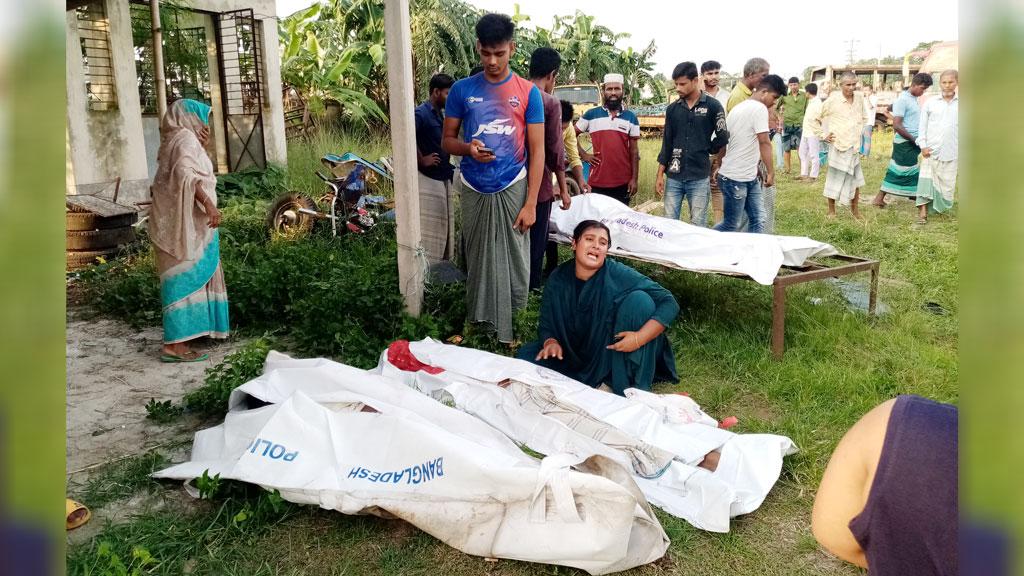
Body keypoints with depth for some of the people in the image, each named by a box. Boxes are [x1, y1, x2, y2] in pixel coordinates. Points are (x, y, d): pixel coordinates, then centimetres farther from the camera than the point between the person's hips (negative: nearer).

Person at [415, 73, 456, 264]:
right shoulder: (422, 113, -14)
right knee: (430, 228, -6)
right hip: (428, 179, -9)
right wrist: (421, 160, -19)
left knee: (444, 226, 14)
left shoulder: (440, 114, 14)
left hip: (443, 178, 9)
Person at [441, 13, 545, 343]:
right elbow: (446, 140, 8)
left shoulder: (528, 93, -1)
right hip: (474, 191, 2)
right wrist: (468, 148, -16)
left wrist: (530, 204, -8)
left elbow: (537, 150, -2)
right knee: (477, 261, 8)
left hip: (512, 190, -1)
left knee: (514, 265, 1)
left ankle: (512, 330, 15)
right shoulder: (462, 89, 3)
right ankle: (477, 322, 23)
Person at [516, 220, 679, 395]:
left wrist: (640, 338, -33)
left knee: (639, 299, -26)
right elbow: (546, 324, -1)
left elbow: (669, 303, -20)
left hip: (616, 352, -3)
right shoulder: (558, 280, -8)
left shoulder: (620, 274, -18)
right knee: (526, 355, -15)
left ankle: (632, 385, -20)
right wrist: (551, 342, -25)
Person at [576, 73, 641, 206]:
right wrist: (583, 155, 1)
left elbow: (634, 150, 6)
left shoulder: (631, 117, 7)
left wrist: (634, 179, 1)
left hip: (623, 182, 1)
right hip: (597, 182, 0)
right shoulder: (591, 115, 5)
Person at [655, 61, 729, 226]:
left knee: (698, 226, 1)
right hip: (674, 177, 3)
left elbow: (722, 140, 3)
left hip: (699, 178, -3)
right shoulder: (672, 109, 8)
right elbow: (666, 144, 9)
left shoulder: (712, 106, -3)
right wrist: (660, 175, 5)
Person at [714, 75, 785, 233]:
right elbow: (764, 143, -17)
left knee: (758, 221, 7)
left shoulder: (740, 107, 16)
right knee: (731, 225, -1)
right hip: (736, 178, -10)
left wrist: (755, 167, 22)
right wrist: (771, 172, -12)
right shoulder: (759, 108, -14)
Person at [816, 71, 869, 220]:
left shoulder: (859, 97, 1)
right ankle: (831, 211, 21)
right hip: (837, 146, -5)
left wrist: (860, 133, 12)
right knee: (834, 179, 7)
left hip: (854, 146, 5)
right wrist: (823, 135, -7)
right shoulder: (833, 100, -13)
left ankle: (854, 209, 29)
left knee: (856, 179, 12)